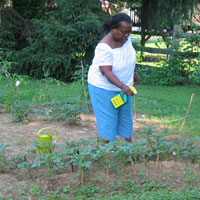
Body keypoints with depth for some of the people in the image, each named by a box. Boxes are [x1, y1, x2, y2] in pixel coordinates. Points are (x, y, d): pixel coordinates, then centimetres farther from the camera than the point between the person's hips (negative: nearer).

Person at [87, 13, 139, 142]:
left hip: (124, 84, 8)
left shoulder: (126, 38, -10)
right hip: (104, 87, -8)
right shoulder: (104, 47, -32)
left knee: (126, 115, 18)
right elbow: (106, 72, -37)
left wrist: (134, 72, 21)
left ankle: (129, 143, 32)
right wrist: (123, 87, -47)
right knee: (108, 119, -1)